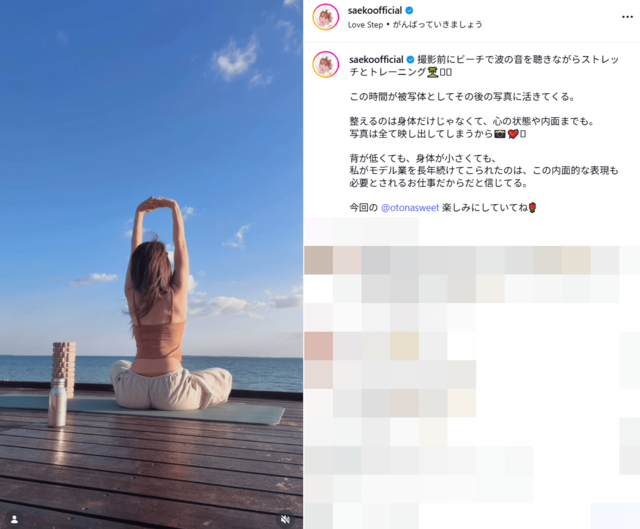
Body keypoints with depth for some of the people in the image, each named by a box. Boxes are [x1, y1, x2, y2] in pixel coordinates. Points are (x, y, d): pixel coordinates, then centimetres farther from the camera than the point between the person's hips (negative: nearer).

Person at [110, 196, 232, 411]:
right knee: (224, 377, 19)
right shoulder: (177, 295, -7)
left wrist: (139, 213, 18)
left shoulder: (132, 296, 2)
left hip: (134, 393, 5)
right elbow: (181, 245, 3)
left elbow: (135, 251, 13)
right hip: (170, 393, -5)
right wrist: (174, 207, 9)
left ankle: (140, 399, 23)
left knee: (118, 367, 40)